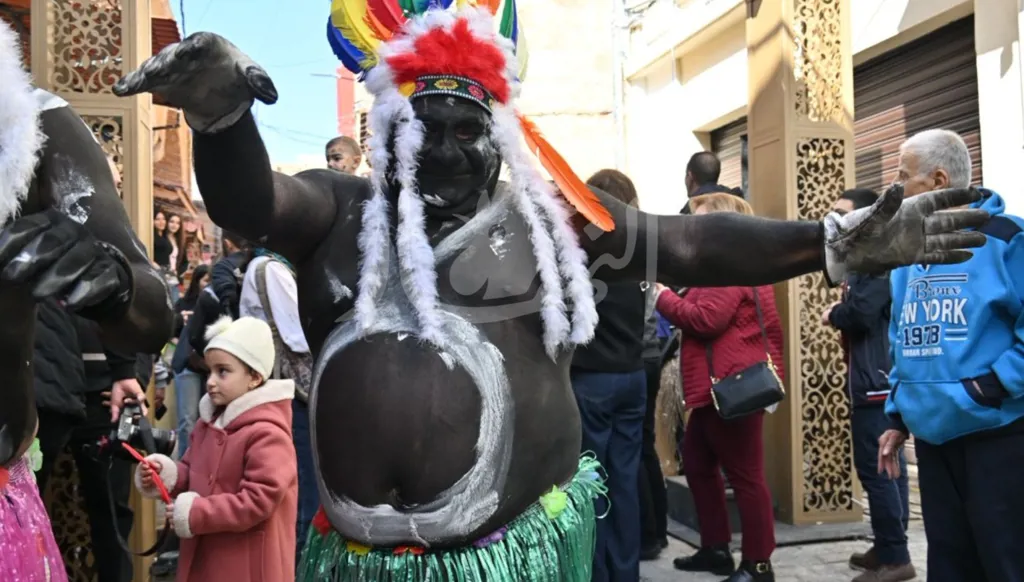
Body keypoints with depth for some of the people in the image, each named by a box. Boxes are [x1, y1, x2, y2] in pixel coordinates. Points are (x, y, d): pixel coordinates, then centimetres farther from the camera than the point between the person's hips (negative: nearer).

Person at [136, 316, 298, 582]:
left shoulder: (266, 434, -22)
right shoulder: (209, 423, 8)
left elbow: (259, 500, -27)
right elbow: (193, 473, 18)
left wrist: (196, 513, -23)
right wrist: (167, 474, -5)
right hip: (205, 557, 9)